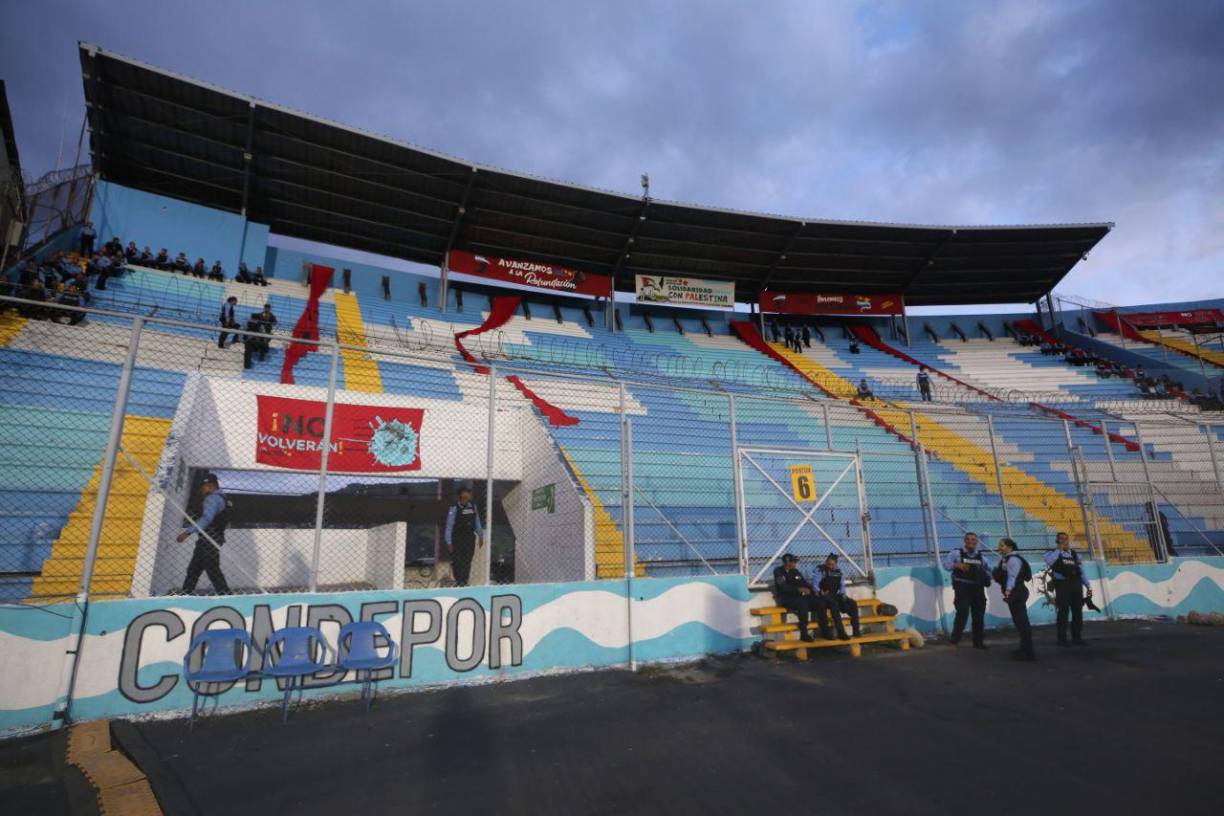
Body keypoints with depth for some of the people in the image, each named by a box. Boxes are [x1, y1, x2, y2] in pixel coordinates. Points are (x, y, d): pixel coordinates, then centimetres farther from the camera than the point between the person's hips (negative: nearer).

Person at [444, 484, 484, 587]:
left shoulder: (472, 507, 3)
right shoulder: (454, 508, -12)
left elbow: (477, 522, 13)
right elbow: (449, 525, -11)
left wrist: (481, 535, 14)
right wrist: (449, 542, -12)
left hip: (469, 538, 4)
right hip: (457, 539, -4)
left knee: (467, 561, 4)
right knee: (457, 561, 4)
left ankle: (464, 581, 14)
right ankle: (458, 581, 20)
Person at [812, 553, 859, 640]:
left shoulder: (838, 571, 13)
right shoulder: (819, 570, -4)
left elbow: (842, 585, 18)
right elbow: (815, 585, -11)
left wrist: (843, 594, -2)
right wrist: (821, 592, -29)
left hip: (835, 596, 6)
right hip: (823, 597, -6)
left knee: (853, 603, -17)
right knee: (834, 604, -36)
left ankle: (856, 630, -10)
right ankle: (841, 632, -34)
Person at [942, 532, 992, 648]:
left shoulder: (981, 556, 13)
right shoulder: (956, 553, -1)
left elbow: (989, 572, 17)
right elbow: (946, 564, -12)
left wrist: (982, 572, -5)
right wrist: (957, 565, -30)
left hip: (978, 589, 5)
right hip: (962, 589, -5)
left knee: (979, 615, 10)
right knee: (962, 613, -13)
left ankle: (978, 641, 23)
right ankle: (955, 638, 1)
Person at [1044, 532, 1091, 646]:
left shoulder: (1075, 554, 15)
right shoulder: (1053, 553, -1)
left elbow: (1081, 572, 17)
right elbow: (1049, 562, -25)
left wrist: (1088, 586, 10)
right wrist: (1059, 549, -17)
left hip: (1076, 585, 5)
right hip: (1062, 585, -5)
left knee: (1078, 612, 8)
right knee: (1063, 612, -2)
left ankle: (1077, 637, 19)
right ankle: (1062, 639, 5)